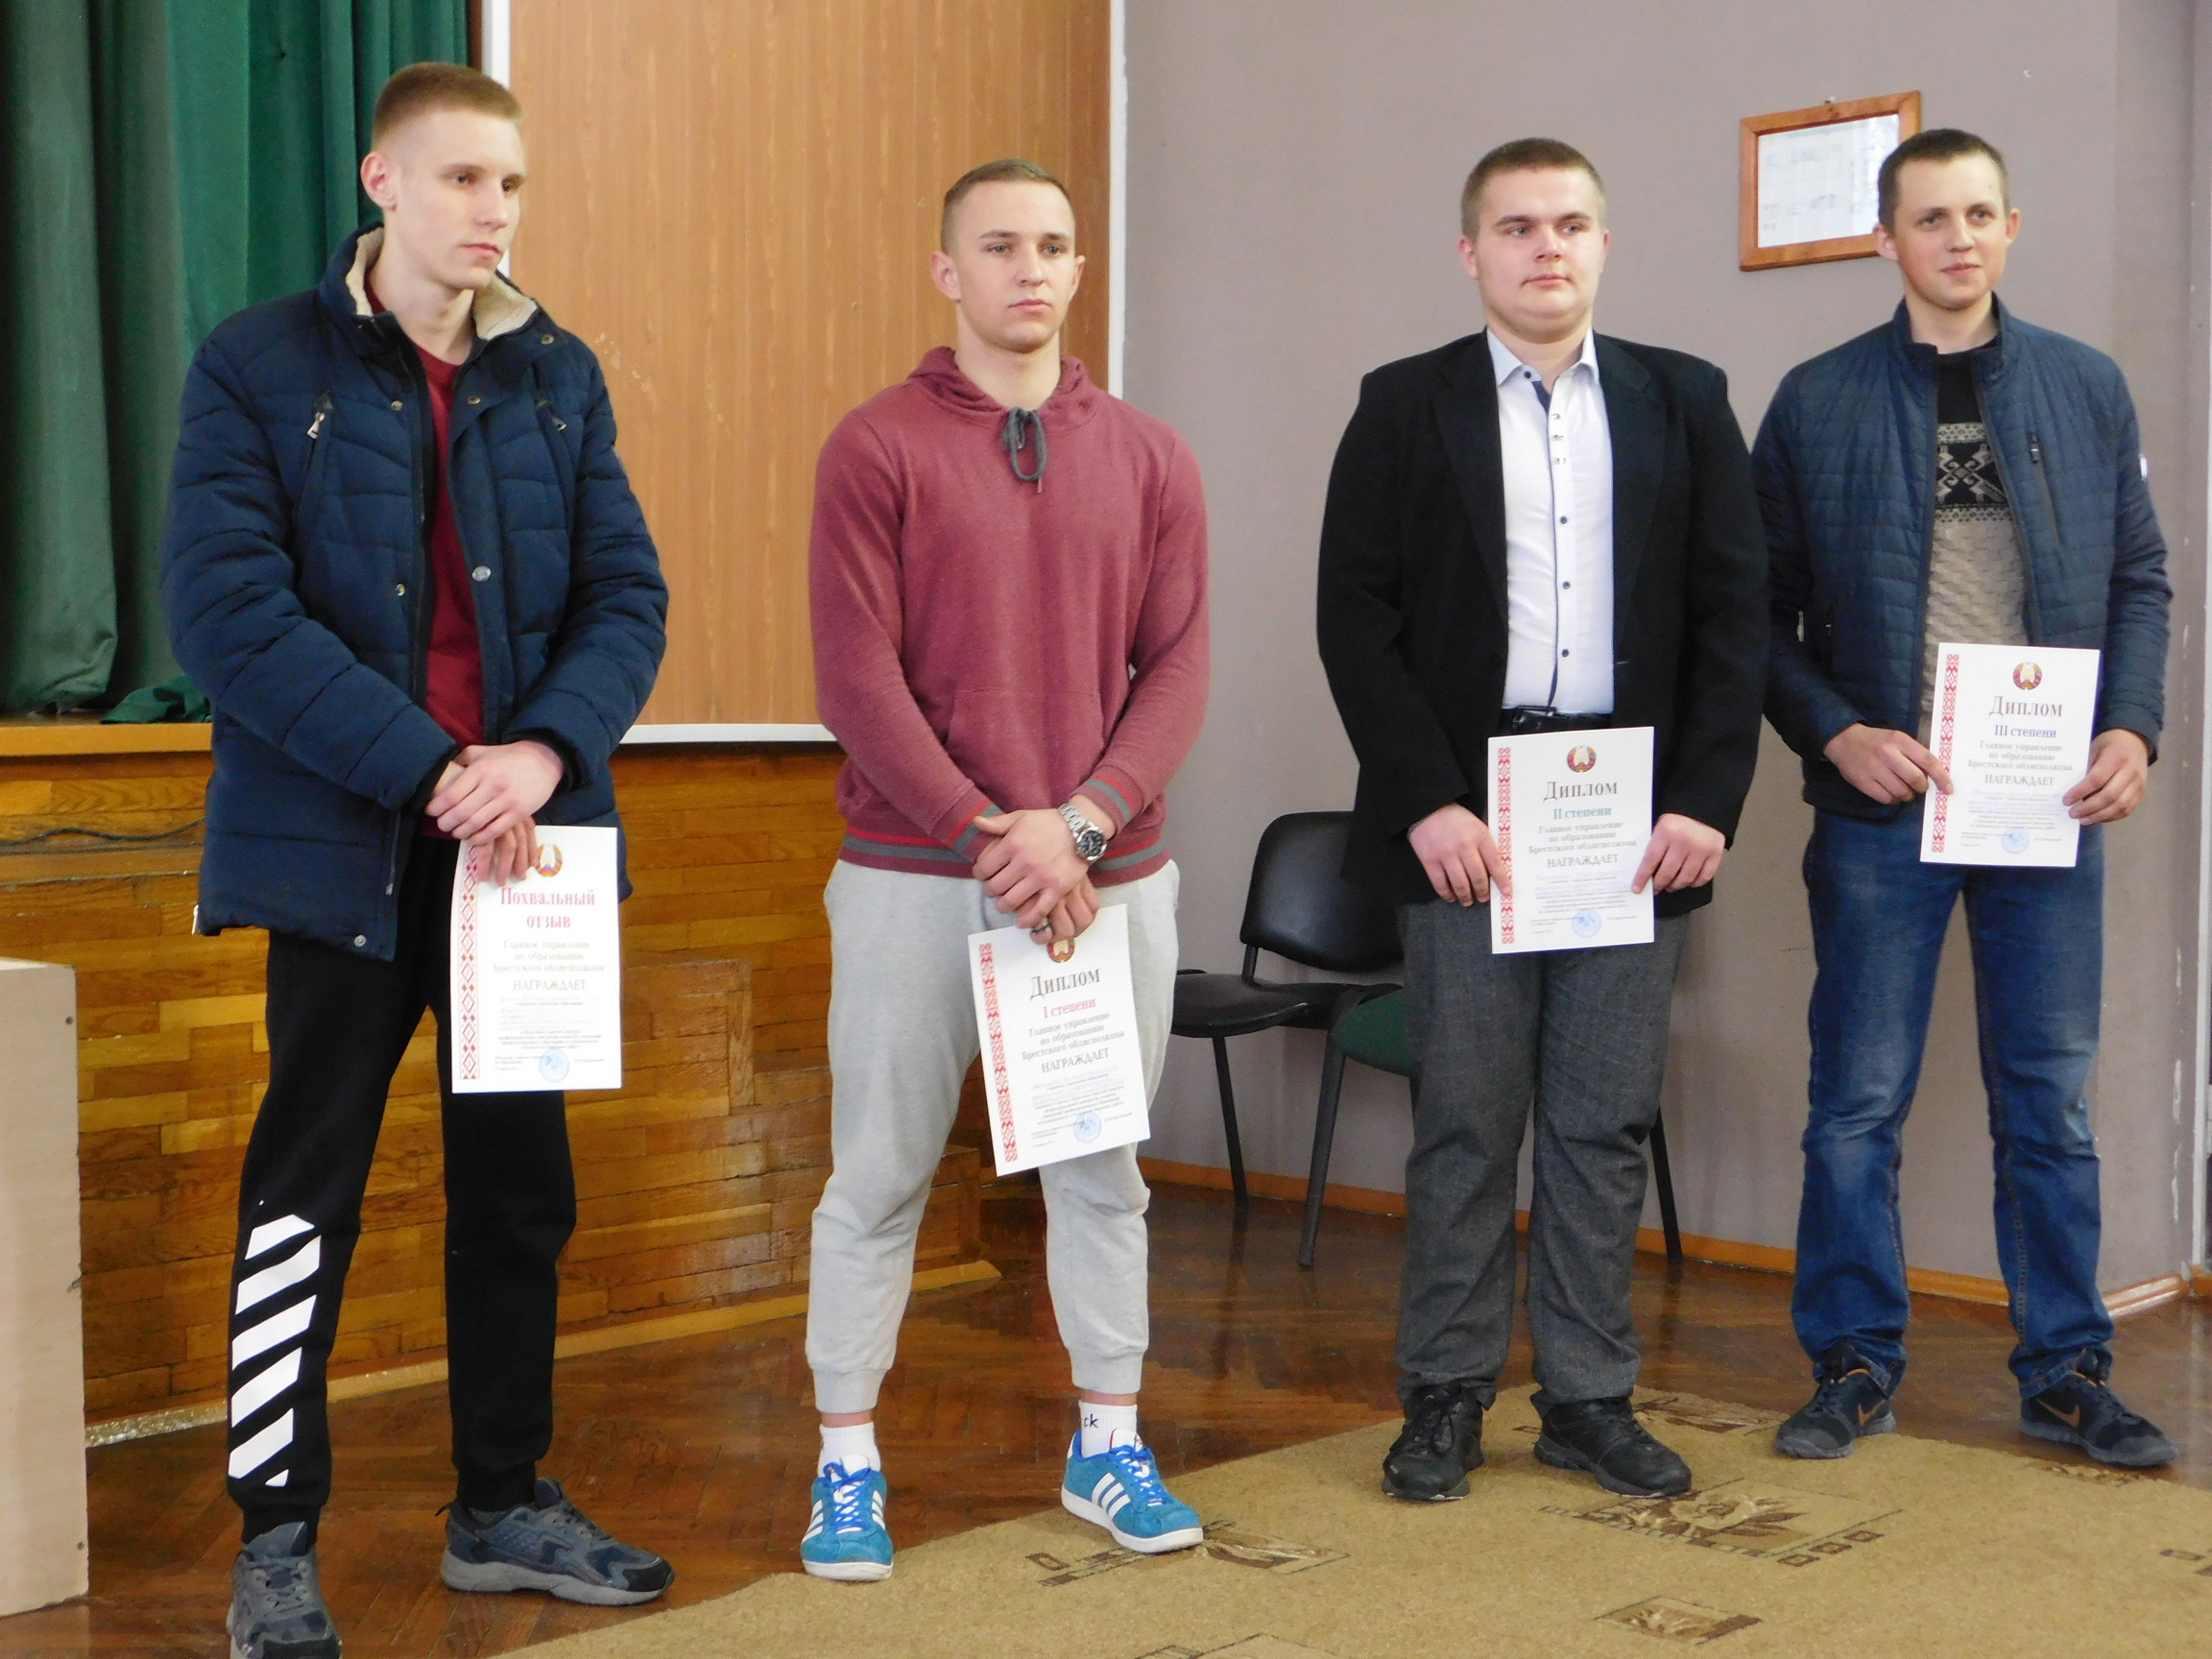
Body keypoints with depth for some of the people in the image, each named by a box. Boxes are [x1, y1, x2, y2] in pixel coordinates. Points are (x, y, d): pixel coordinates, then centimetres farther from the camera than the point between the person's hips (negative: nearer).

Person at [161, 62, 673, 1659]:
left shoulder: (558, 374, 8)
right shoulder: (259, 368, -4)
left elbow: (629, 594, 3)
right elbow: (228, 611, -13)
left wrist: (544, 753, -16)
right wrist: (433, 774, -20)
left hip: (527, 839, 4)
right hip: (345, 847, -4)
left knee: (522, 1181, 11)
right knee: (306, 1191, 1)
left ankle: (505, 1503, 26)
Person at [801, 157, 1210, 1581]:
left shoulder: (1148, 458, 8)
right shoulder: (877, 447, -2)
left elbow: (1178, 666, 2)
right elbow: (859, 677, -8)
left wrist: (1083, 822, -12)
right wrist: (992, 836, -15)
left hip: (1109, 874, 3)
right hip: (916, 876, -3)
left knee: (1103, 1171, 12)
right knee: (881, 1177, 5)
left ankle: (1110, 1447, 26)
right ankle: (848, 1465, 18)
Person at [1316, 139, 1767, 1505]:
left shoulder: (1685, 402, 10)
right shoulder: (1407, 407, 5)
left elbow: (1734, 612, 6)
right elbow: (1358, 618, -1)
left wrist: (1707, 800, -5)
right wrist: (1426, 802, -10)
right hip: (1465, 814, -1)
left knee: (1607, 1123, 7)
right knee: (1465, 1123, 4)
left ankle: (1591, 1398, 18)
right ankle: (1448, 1397, 16)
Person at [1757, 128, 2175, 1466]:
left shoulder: (2087, 388, 8)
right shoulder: (1818, 403, 2)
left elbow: (2140, 580, 10)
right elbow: (1764, 613, 2)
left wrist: (2134, 729, -4)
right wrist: (1837, 733, -11)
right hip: (1882, 803, -1)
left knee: (2052, 1102, 8)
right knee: (1860, 1101, 4)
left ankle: (2066, 1370, 20)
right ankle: (1857, 1364, 17)